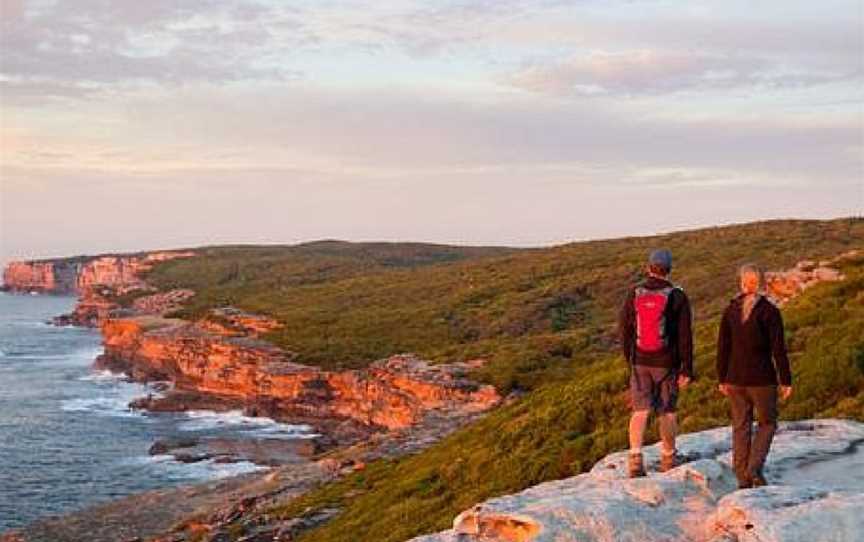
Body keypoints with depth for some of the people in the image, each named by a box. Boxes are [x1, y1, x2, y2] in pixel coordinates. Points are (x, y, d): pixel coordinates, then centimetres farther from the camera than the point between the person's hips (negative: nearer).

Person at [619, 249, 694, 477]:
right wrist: (687, 370, -4)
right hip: (667, 364, -2)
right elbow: (685, 336, -9)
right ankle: (668, 458, 22)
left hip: (640, 362, 2)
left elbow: (624, 326, 5)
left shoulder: (634, 293, -3)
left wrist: (628, 356, 20)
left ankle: (635, 459, -9)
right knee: (667, 412, 11)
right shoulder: (677, 297, -9)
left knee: (640, 411, 4)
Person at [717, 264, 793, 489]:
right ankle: (755, 467, -4)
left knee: (741, 427, 11)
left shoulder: (730, 311, 1)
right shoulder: (770, 311, -10)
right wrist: (786, 381, -4)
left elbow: (722, 348, 3)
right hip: (762, 378, -3)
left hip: (735, 377, 3)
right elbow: (779, 349, -11)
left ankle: (743, 478, 13)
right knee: (767, 423, 14)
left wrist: (722, 379, 11)